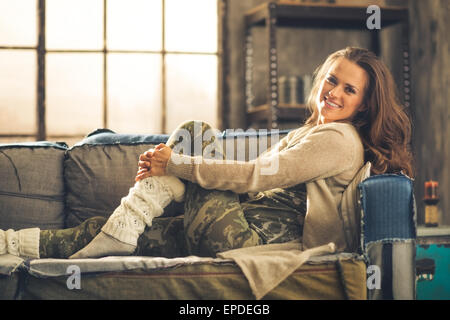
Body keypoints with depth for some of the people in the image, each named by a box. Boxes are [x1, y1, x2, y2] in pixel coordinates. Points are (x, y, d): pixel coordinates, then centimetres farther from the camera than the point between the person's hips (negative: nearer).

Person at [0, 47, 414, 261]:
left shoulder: (341, 139, -6)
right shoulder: (306, 133, 25)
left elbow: (255, 175, -14)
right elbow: (256, 179, 16)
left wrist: (175, 162, -7)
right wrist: (167, 167, 2)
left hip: (266, 236, -8)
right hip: (248, 225, 8)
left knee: (193, 131, -7)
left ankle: (117, 234, -14)